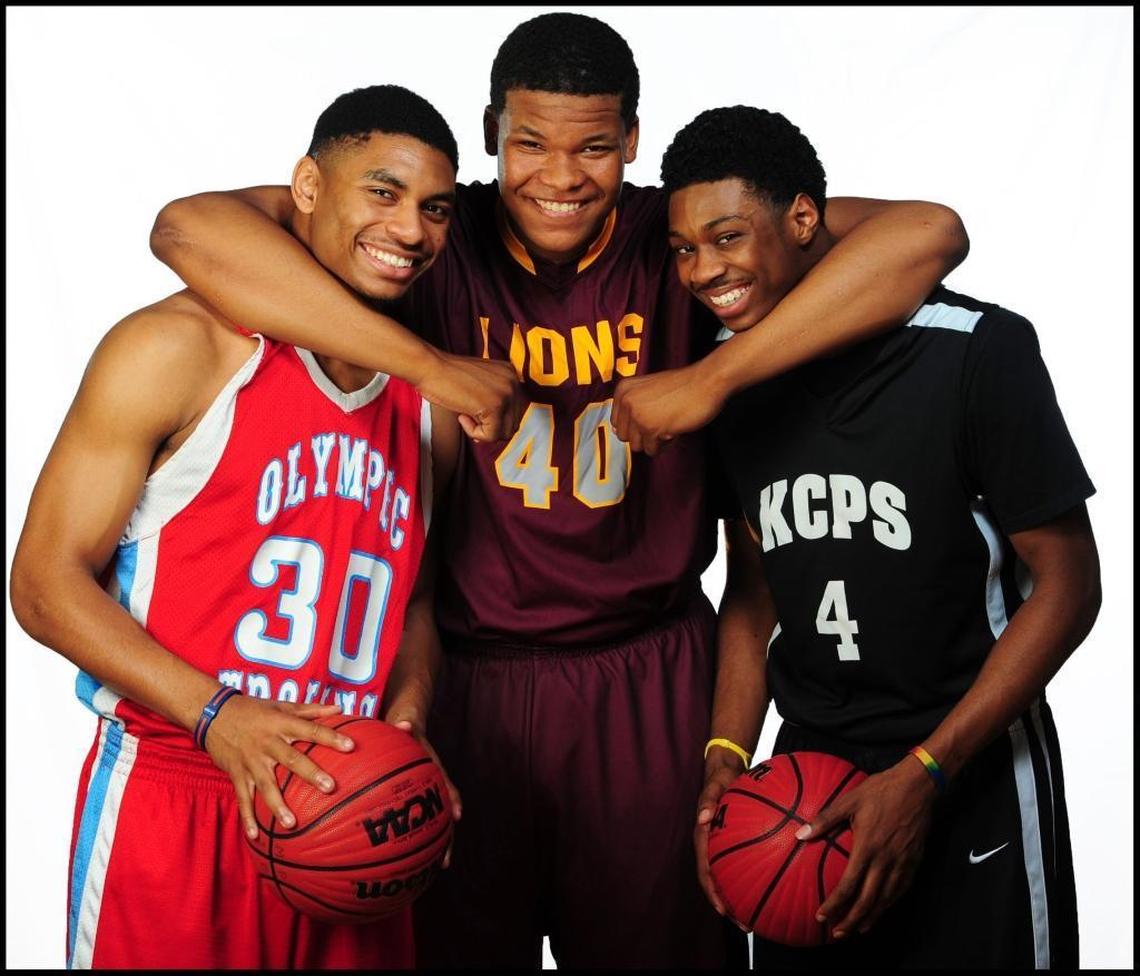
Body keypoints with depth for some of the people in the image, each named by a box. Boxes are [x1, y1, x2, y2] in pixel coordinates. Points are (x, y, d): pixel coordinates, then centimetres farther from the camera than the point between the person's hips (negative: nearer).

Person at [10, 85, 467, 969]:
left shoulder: (433, 402, 8)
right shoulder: (178, 349, -8)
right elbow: (46, 581, -9)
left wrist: (406, 716, -1)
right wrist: (217, 715, -20)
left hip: (344, 820, 5)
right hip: (170, 814, -5)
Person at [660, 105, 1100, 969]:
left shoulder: (976, 351, -17)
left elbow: (1067, 584, -13)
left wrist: (921, 775, -17)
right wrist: (727, 757, -4)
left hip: (971, 777, -4)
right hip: (807, 765, 5)